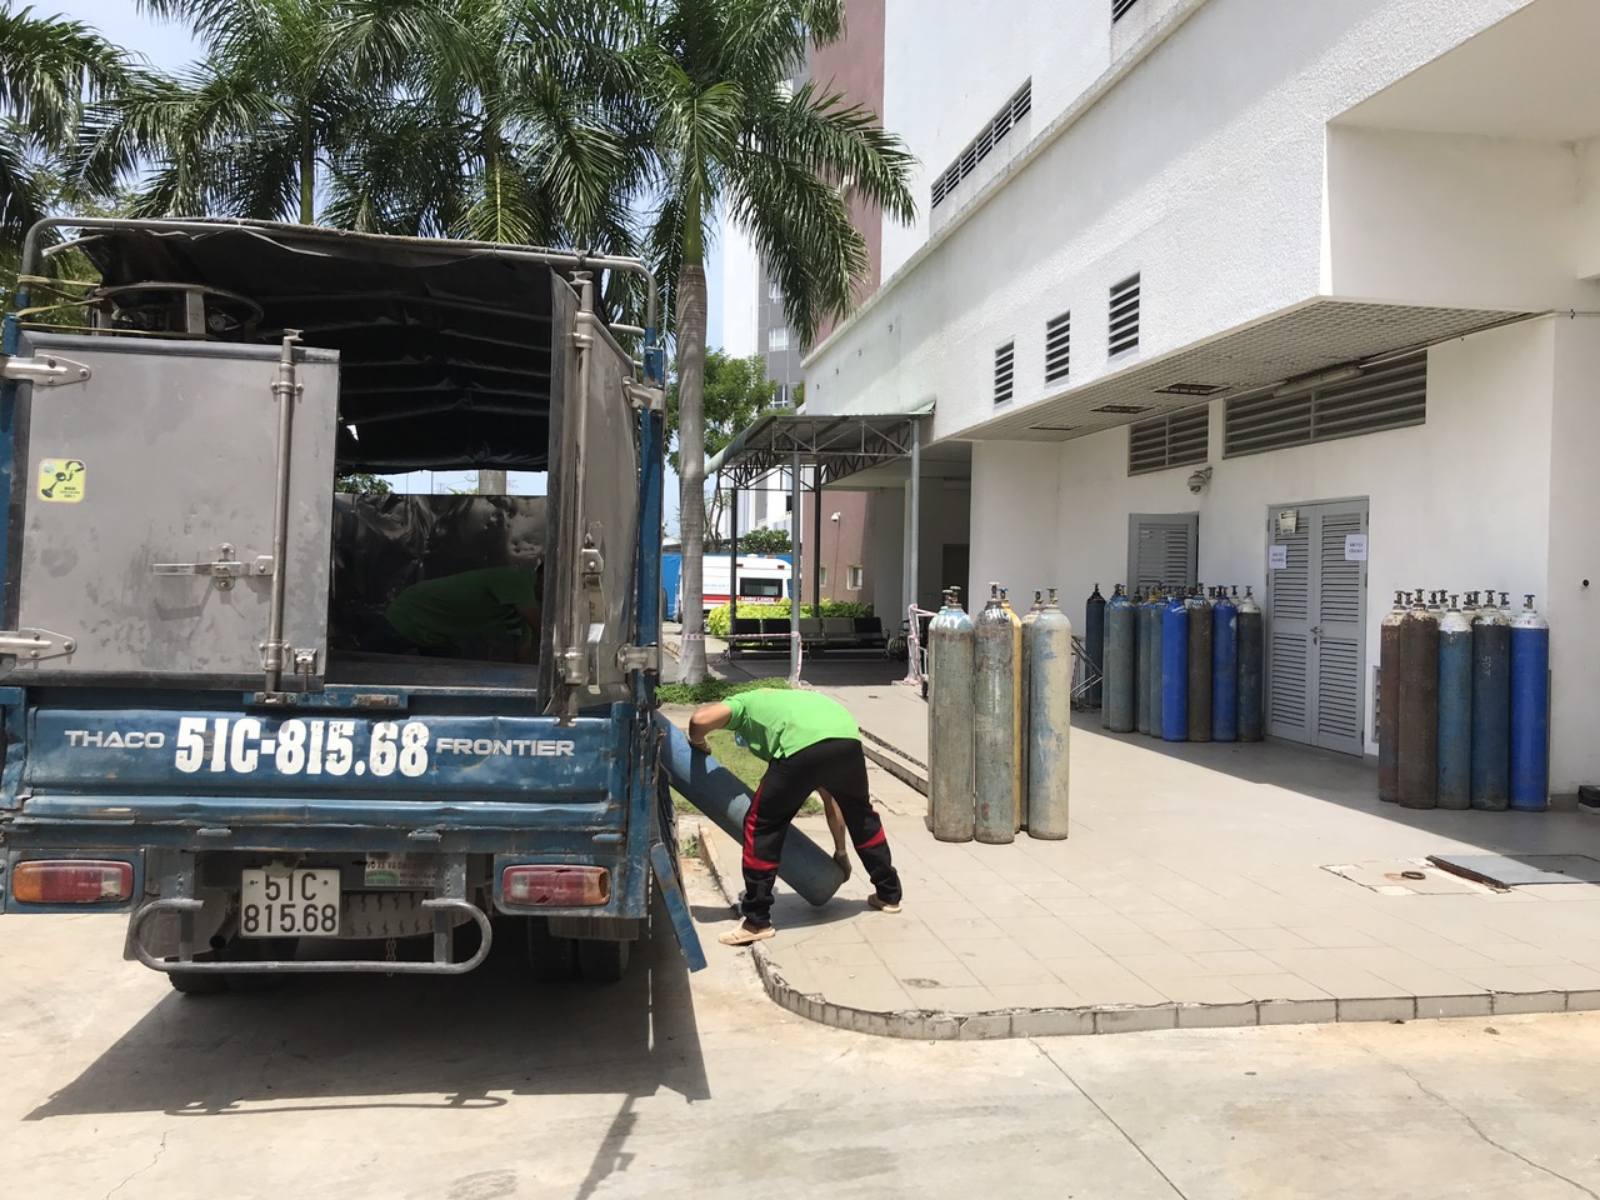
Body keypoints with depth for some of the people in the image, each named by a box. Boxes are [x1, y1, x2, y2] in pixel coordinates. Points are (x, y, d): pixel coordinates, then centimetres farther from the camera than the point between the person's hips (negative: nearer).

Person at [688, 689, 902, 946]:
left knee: (762, 826, 12)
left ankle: (757, 921, 15)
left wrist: (697, 743, 30)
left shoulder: (743, 703, 31)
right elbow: (829, 798, 43)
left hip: (803, 747, -6)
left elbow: (700, 719, 6)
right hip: (849, 739, 6)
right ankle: (889, 895, 44)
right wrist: (840, 851, 51)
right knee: (862, 816, 32)